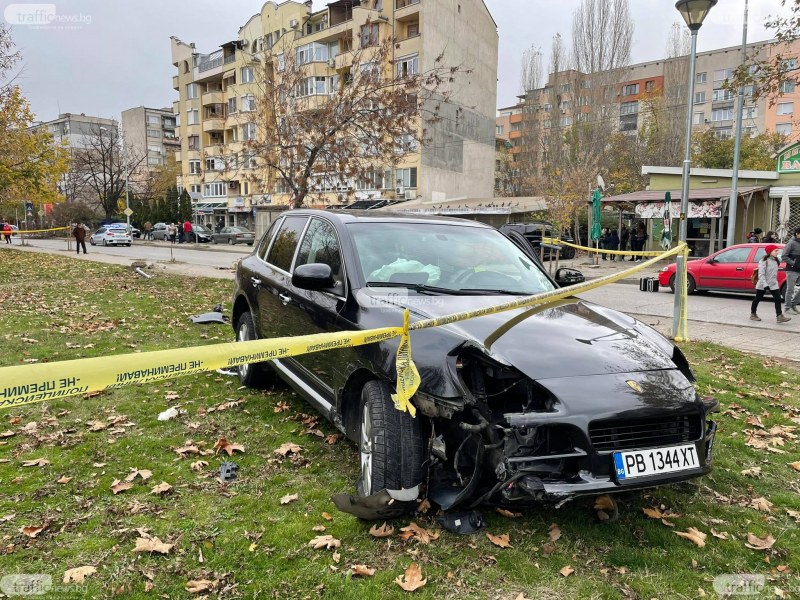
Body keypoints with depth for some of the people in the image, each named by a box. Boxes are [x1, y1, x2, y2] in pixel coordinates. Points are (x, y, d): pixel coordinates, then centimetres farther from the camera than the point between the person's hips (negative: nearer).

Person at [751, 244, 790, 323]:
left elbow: (774, 273, 18)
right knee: (758, 299, 7)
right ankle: (753, 314, 21)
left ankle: (780, 316, -7)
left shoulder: (775, 261, 8)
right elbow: (761, 274, -22)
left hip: (773, 284, 6)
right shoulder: (763, 261, -15)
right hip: (762, 285, -6)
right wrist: (765, 284, -29)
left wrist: (775, 281, 20)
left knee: (778, 299, -5)